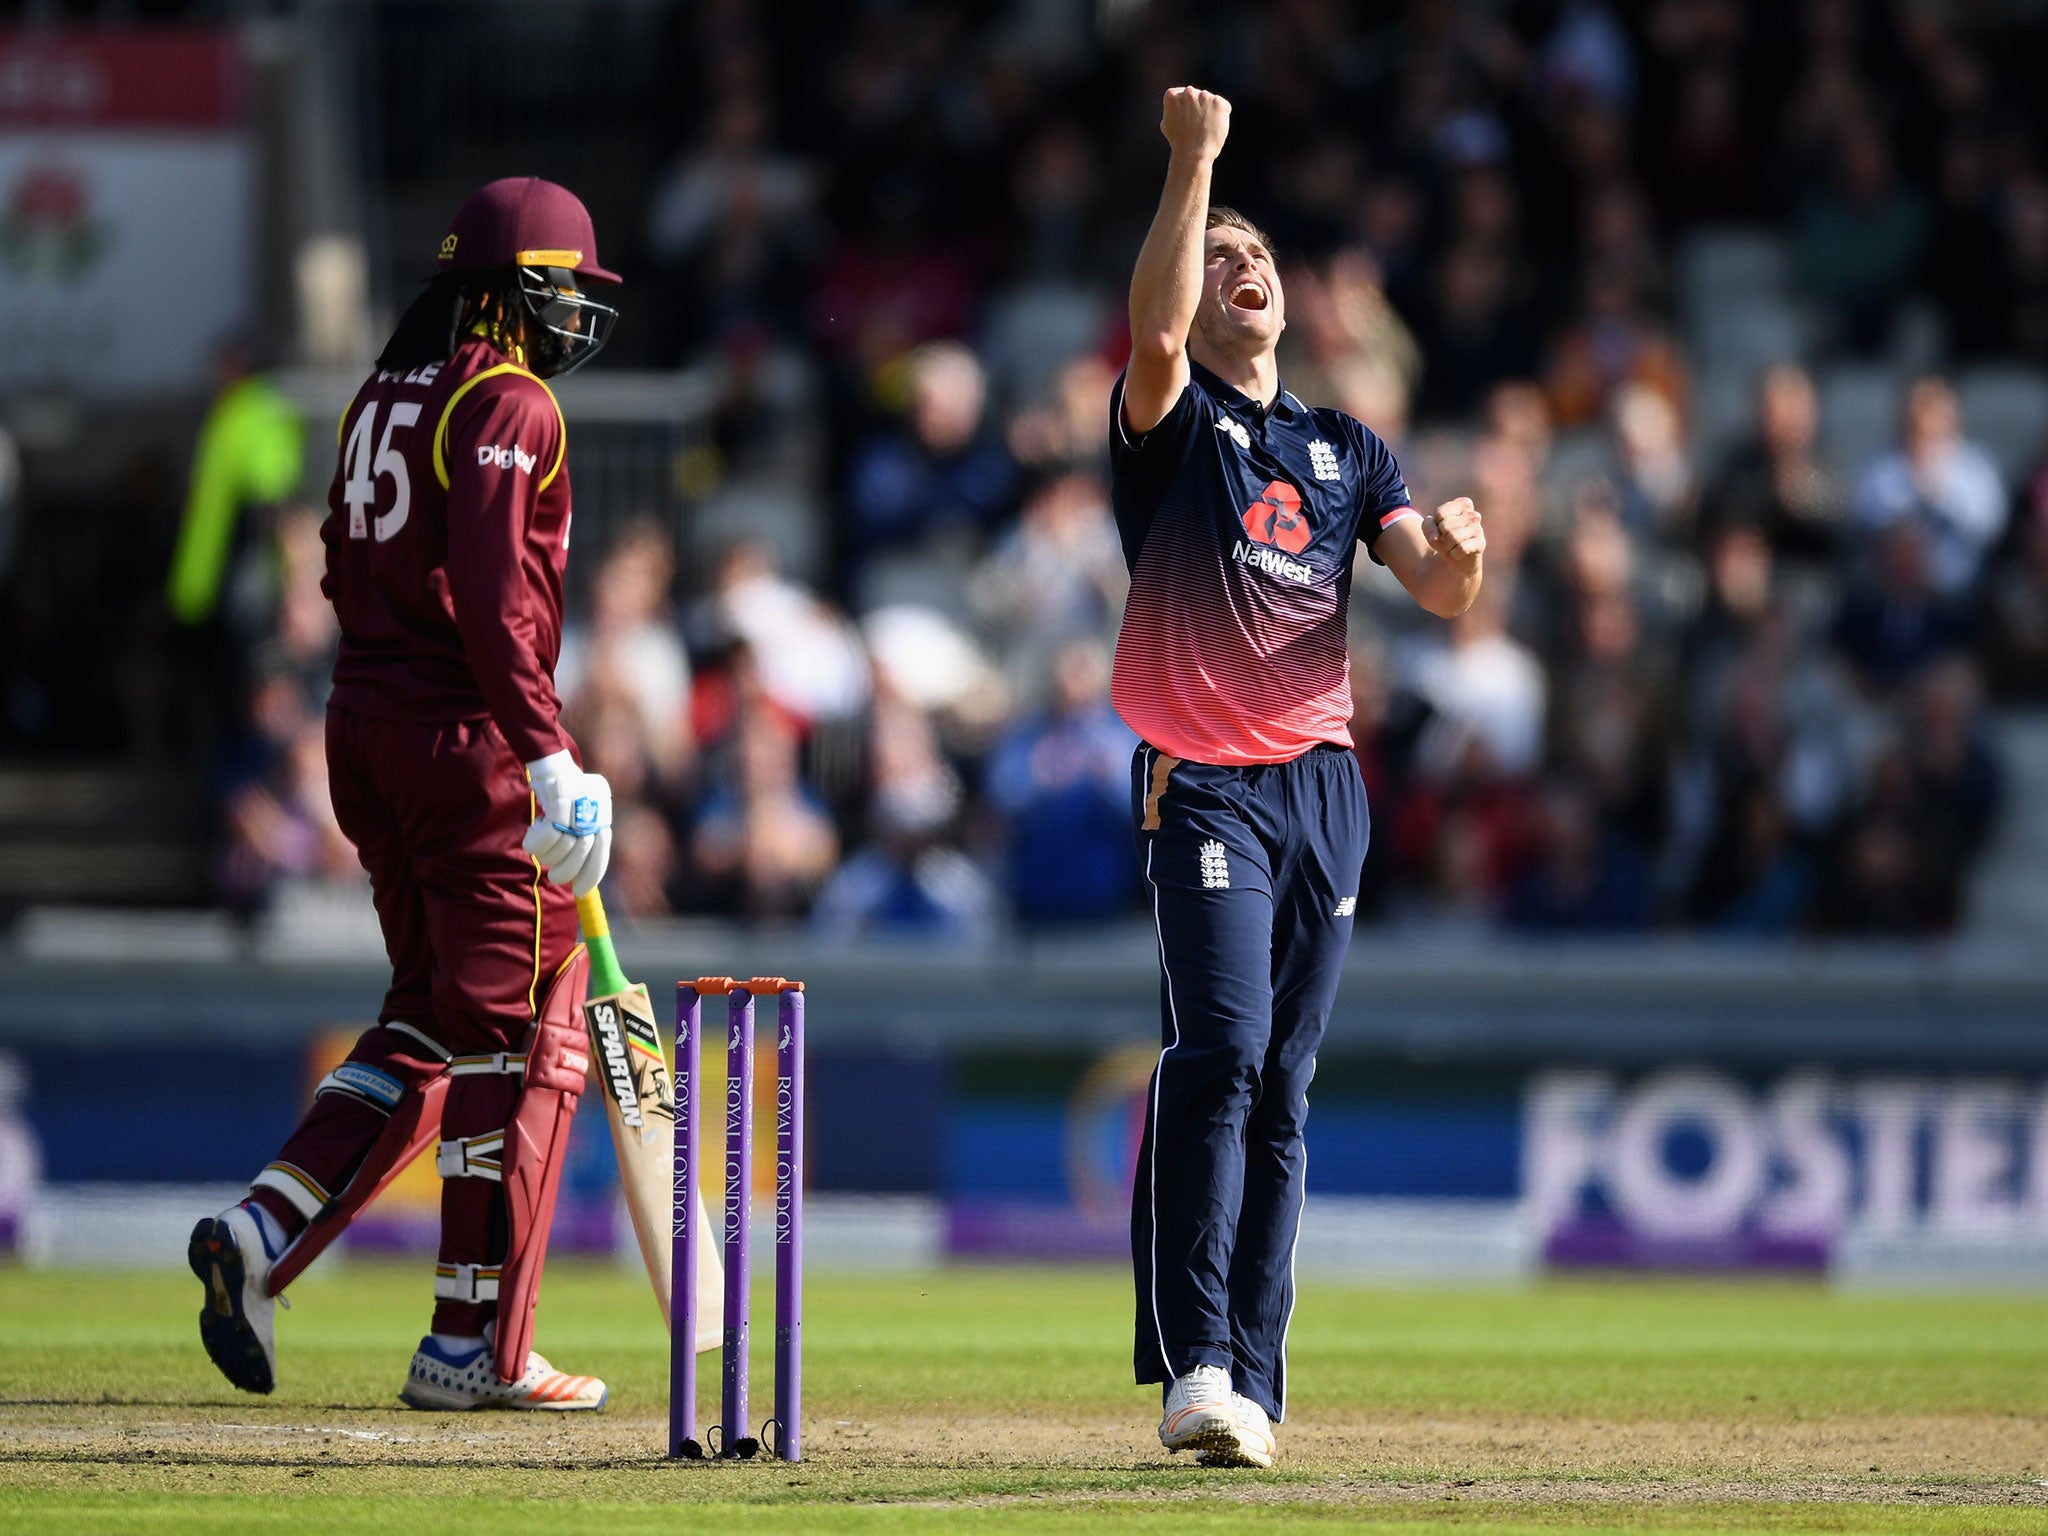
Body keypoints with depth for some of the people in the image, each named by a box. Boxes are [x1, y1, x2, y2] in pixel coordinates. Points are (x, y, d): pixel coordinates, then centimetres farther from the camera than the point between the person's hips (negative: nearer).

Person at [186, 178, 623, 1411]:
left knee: (427, 1022, 17)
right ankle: (476, 1347, -2)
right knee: (522, 1030, -2)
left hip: (366, 731, 9)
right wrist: (550, 758, -23)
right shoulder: (509, 406, -11)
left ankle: (263, 1230, 0)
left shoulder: (385, 397, 16)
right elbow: (494, 596, -21)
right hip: (467, 741, -9)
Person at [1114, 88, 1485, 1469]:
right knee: (1221, 1051, -19)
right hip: (1206, 780, -5)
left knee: (1283, 1090, 5)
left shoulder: (1349, 452, 20)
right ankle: (1194, 1366, -23)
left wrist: (1458, 554, -16)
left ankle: (1251, 1386, 7)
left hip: (1326, 780, 5)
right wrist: (1192, 164, -20)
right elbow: (1154, 337, -17)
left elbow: (1436, 590, 8)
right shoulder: (1174, 423, 6)